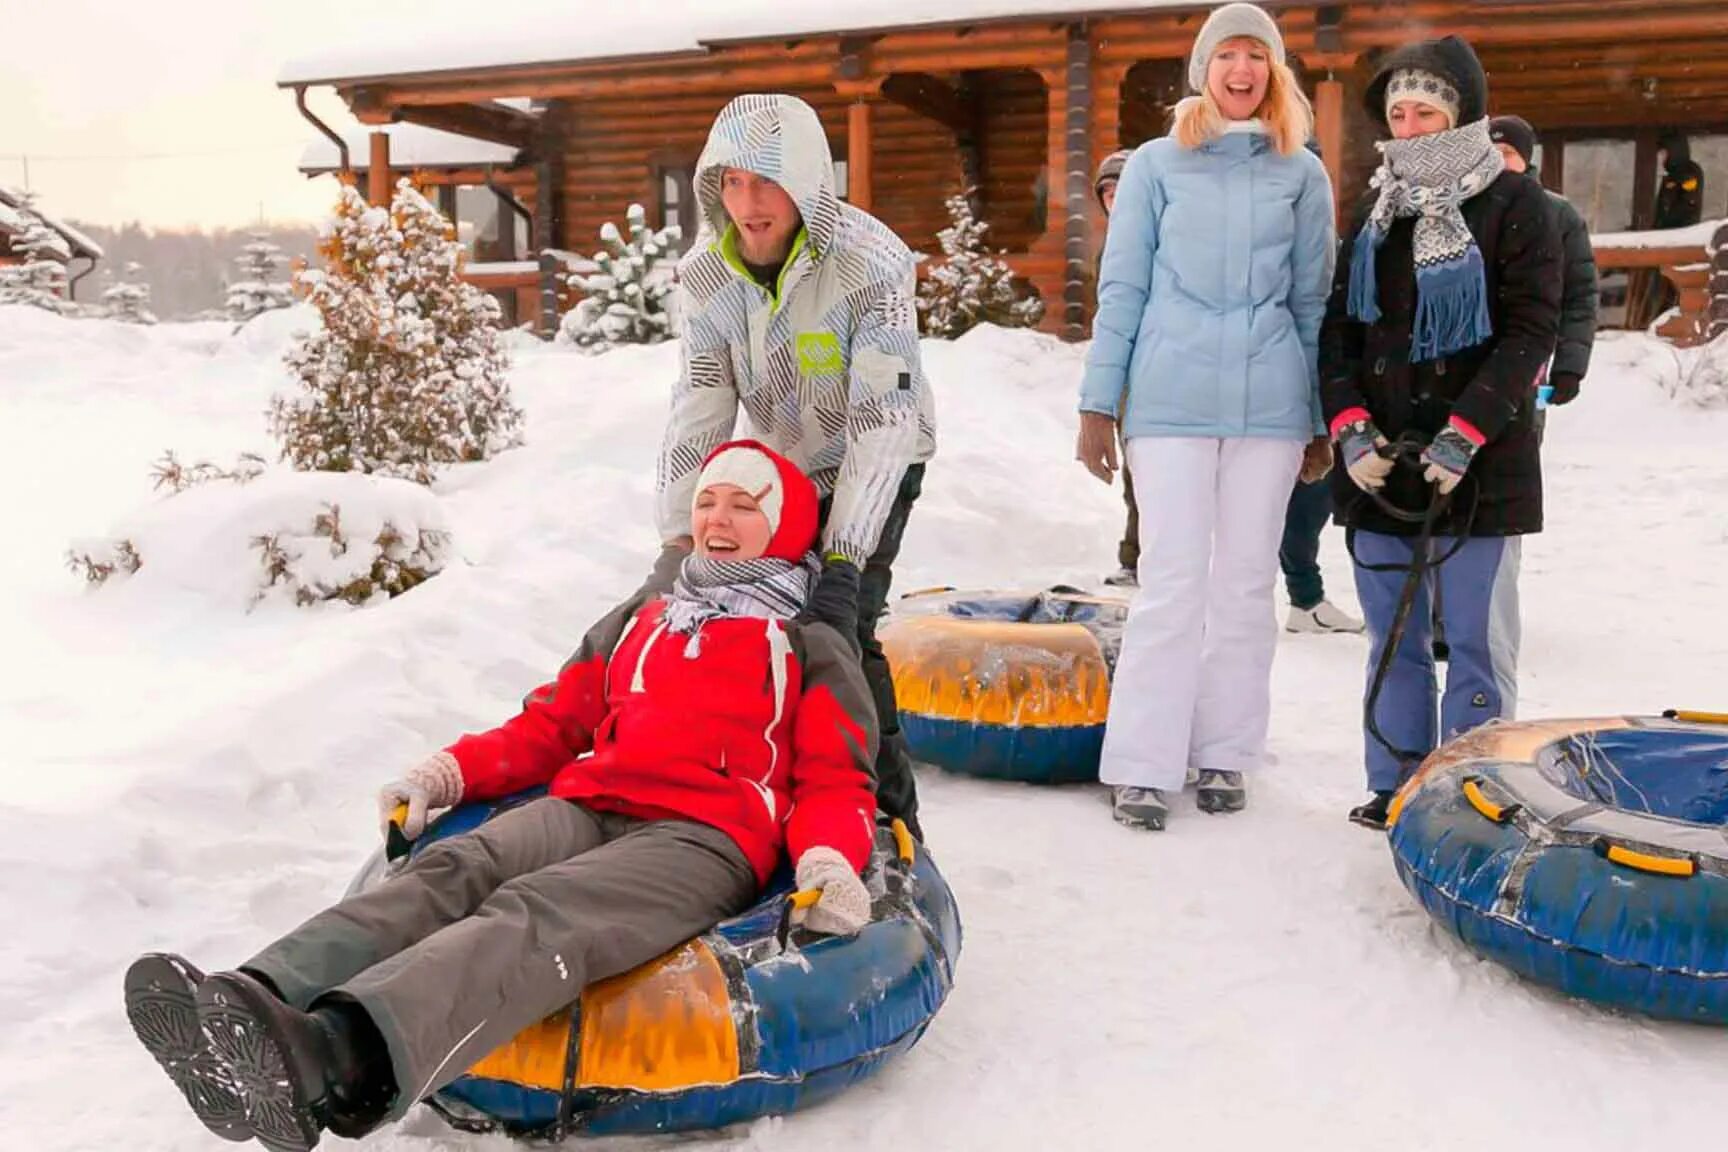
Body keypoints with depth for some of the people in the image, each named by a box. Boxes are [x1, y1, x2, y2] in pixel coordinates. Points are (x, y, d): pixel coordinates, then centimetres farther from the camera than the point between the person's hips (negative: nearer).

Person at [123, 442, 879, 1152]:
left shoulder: (813, 651, 20)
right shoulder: (635, 622, 33)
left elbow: (835, 782, 9)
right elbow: (548, 727, 29)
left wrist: (828, 861, -14)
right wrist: (448, 774, 12)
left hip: (706, 838, -5)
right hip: (583, 810, 5)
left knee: (536, 919, -35)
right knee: (448, 875, -28)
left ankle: (333, 1061, -62)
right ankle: (248, 1006, -52)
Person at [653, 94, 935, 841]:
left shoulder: (870, 263, -31)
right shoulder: (705, 273, -15)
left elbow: (884, 422, -34)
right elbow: (698, 409, -14)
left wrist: (843, 563, -39)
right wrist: (678, 541, -23)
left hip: (874, 466, -5)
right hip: (782, 466, 5)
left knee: (840, 629, -18)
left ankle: (890, 816, -4)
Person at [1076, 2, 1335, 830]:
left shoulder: (1303, 175, 10)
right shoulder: (1156, 165, 6)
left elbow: (1313, 302, 13)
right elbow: (1121, 289, 4)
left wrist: (1322, 419, 11)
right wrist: (1098, 403, 0)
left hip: (1270, 402, 2)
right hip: (1171, 398, -2)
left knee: (1247, 582, 6)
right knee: (1172, 580, -6)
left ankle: (1225, 754, 17)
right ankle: (1142, 765, 2)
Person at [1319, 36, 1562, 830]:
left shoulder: (1515, 204, -3)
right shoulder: (1377, 208, 13)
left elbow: (1531, 331, -8)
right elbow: (1339, 325, 10)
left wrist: (1465, 436, -17)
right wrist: (1349, 427, -4)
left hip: (1479, 465, -5)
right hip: (1379, 463, 5)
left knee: (1476, 642, -1)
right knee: (1393, 638, 9)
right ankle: (1395, 787, 19)